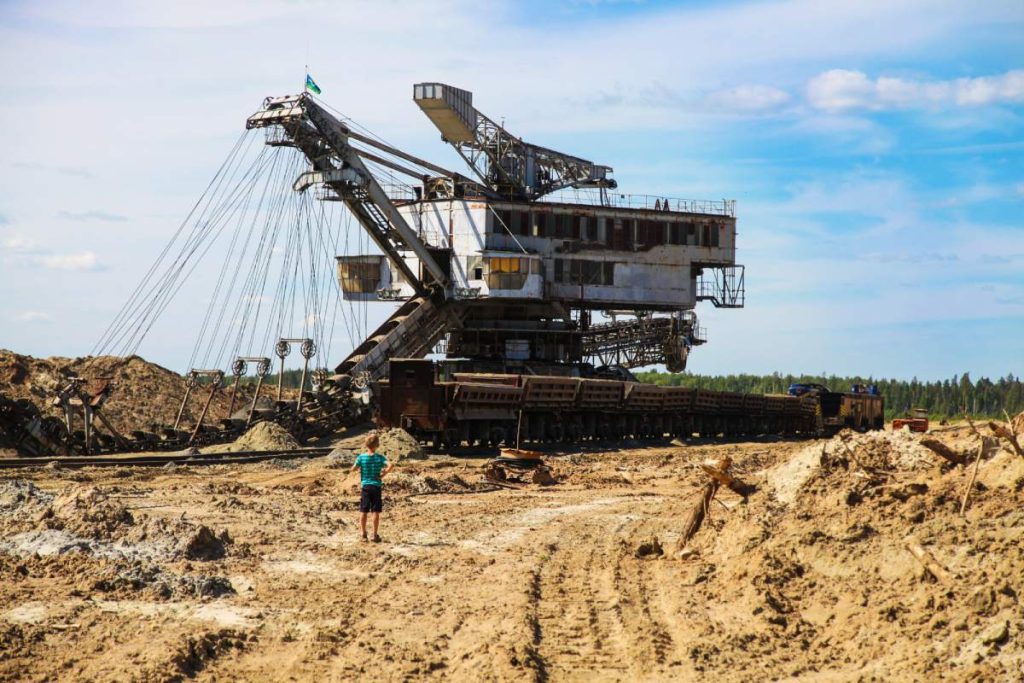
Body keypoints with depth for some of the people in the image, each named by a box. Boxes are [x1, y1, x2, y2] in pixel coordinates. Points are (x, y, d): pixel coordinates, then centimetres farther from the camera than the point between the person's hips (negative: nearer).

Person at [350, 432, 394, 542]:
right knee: (376, 512, 4)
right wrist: (384, 474, -5)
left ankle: (364, 535, 8)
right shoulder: (380, 457, -5)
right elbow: (391, 466, -17)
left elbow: (353, 469, -8)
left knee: (363, 511, 7)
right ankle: (375, 535, 5)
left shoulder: (361, 457, -4)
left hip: (365, 487, 1)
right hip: (376, 487, -1)